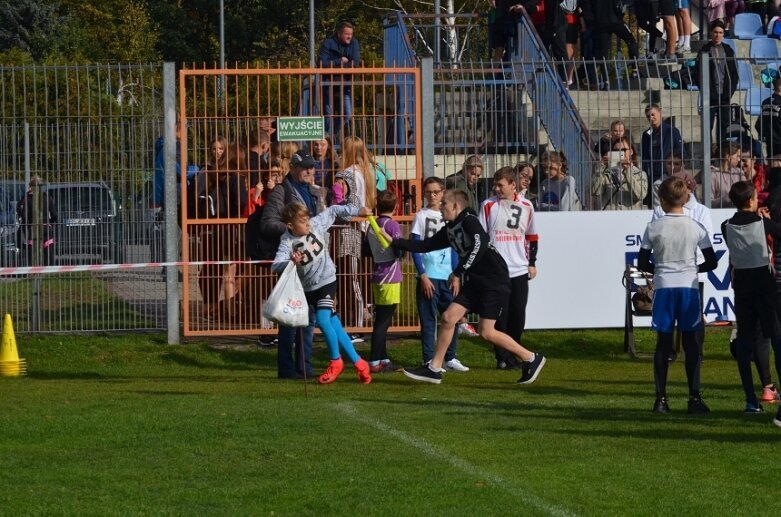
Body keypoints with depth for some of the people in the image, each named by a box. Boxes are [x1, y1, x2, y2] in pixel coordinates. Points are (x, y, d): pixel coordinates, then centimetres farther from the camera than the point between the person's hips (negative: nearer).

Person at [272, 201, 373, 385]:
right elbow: (276, 266, -31)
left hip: (326, 280, -1)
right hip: (308, 287, 1)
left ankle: (336, 361, 2)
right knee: (334, 326, 5)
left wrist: (357, 211, 7)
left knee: (323, 320, -18)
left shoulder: (316, 224, -10)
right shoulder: (287, 242, -17)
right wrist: (292, 262, -49)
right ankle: (358, 362, 17)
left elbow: (333, 211, 8)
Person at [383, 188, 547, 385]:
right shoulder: (449, 230, 13)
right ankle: (434, 369, 7)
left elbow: (479, 245, -29)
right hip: (475, 281, 9)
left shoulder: (469, 221, -13)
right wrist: (393, 241, 16)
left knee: (486, 332, -11)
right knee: (448, 317, 1)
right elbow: (425, 246, 20)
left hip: (495, 280, -9)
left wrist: (458, 273, -26)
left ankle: (531, 359, 3)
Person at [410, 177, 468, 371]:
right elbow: (415, 249, -4)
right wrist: (423, 276, -12)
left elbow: (453, 248, 15)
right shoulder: (421, 216, -1)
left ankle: (450, 358, 16)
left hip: (447, 276, 5)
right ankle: (429, 361, 2)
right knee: (428, 319, -3)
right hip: (428, 276, -5)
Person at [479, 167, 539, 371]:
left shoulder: (526, 206, 6)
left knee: (518, 316, 3)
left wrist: (532, 263, 11)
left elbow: (532, 237, 16)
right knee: (500, 316, -4)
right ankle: (503, 357, 1)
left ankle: (512, 354, 17)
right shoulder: (488, 206, -1)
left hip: (520, 270, 2)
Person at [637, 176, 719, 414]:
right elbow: (712, 262, 3)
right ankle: (694, 397, -2)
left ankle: (661, 399, 3)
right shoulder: (696, 228, -1)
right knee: (690, 342, 4)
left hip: (663, 288, 0)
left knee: (663, 343, 6)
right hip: (689, 287, 0)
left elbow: (642, 264, 1)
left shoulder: (653, 228, -3)